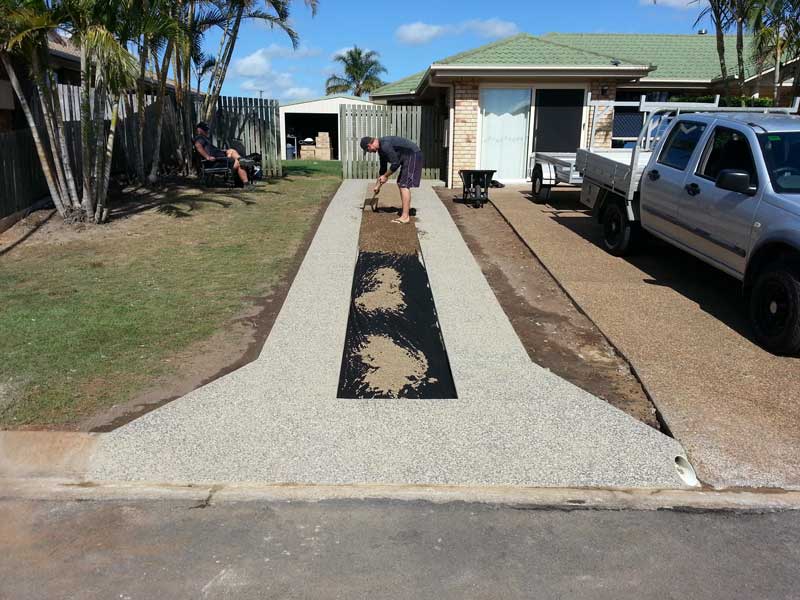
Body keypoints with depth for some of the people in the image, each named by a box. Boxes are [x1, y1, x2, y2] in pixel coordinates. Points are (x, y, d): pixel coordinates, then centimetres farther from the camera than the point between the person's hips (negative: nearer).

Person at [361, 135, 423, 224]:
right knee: (400, 184, 16)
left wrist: (385, 176, -8)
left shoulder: (385, 145, -21)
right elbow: (383, 168, 23)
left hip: (413, 156, -10)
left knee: (404, 185, -13)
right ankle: (406, 210, 24)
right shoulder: (381, 148, 12)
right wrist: (377, 185, 29)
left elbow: (395, 163, -22)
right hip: (408, 157, 10)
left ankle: (405, 217, -15)